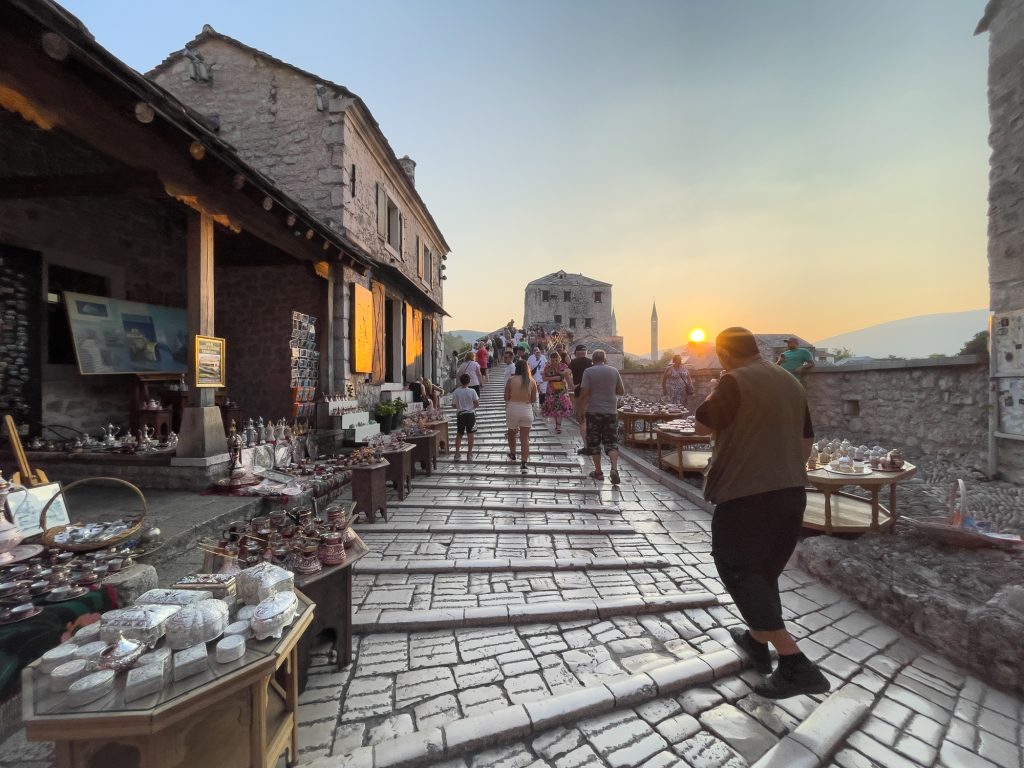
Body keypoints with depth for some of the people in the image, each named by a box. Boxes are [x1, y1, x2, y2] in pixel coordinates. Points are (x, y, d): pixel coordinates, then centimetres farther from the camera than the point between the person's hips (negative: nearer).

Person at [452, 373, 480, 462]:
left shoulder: (456, 392, -7)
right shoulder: (472, 391, -9)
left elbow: (454, 404, -2)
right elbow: (477, 403, -7)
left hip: (460, 414, 1)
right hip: (470, 414, -1)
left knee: (459, 434, 12)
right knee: (470, 434, 6)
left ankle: (457, 454, 12)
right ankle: (469, 454, 9)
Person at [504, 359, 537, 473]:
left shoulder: (511, 380, -7)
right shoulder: (532, 381, -1)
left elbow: (506, 398, -5)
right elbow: (534, 400, 4)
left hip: (513, 409, -1)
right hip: (527, 410, 1)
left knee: (511, 433, 24)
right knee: (525, 438, 5)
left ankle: (512, 454, 42)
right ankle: (523, 463, -2)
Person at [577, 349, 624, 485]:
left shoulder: (588, 372, -5)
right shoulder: (614, 371, 4)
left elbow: (584, 393, -11)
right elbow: (621, 391, 10)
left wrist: (581, 410, -2)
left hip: (593, 411, -2)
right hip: (611, 412, 2)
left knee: (594, 443, 10)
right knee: (612, 442, 7)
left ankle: (598, 472, 16)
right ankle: (614, 468, -10)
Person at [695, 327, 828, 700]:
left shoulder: (734, 382, -15)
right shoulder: (790, 382, 10)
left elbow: (703, 425, -8)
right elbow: (806, 442, 15)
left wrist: (714, 395, 7)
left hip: (746, 495, -8)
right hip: (791, 492, 9)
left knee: (739, 572, 4)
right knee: (764, 571, 22)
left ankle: (796, 664, 0)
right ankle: (757, 641, 38)